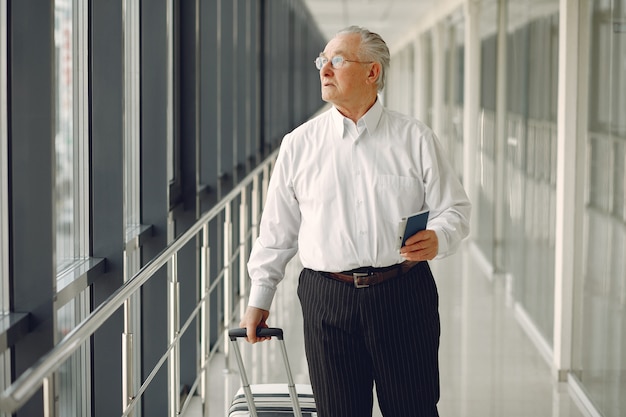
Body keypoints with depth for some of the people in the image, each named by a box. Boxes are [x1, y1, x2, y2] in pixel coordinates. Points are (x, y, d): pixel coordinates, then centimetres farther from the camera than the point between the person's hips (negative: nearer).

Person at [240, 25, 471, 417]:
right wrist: (259, 299, 12)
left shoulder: (415, 139, 4)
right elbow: (277, 230, 12)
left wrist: (438, 239, -17)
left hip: (403, 296, -1)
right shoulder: (299, 144, 8)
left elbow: (455, 209, 5)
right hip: (327, 300, 1)